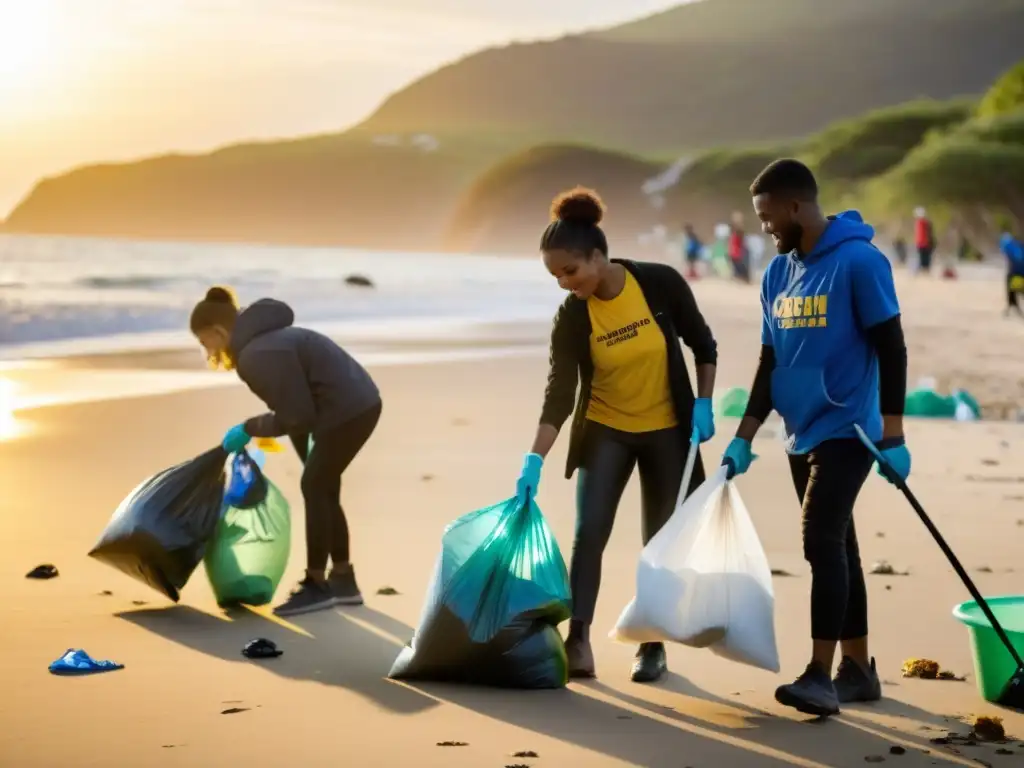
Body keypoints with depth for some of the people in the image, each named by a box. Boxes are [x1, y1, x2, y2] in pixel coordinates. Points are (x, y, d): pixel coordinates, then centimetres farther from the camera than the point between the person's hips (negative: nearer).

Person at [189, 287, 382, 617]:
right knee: (323, 490, 16)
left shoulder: (258, 356, -20)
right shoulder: (264, 341, 11)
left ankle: (316, 584, 8)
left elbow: (298, 416, -18)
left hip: (347, 411, -10)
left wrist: (248, 430, -8)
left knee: (315, 490, -1)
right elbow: (298, 408, 15)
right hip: (359, 404, 10)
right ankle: (342, 581, 24)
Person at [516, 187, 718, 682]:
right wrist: (534, 461, -26)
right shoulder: (571, 316, -15)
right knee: (588, 531, -13)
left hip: (667, 430, 0)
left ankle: (653, 646, 15)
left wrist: (703, 406, -10)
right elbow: (559, 393, -18)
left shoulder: (661, 284, -17)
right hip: (605, 432, 0)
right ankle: (577, 641, -9)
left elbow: (703, 345, -3)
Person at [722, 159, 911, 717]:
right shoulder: (777, 274, 8)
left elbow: (891, 348, -12)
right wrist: (743, 439, 10)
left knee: (822, 542, -14)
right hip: (801, 435, 7)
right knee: (835, 547, 11)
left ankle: (820, 675, -13)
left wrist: (892, 436, -13)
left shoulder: (859, 261, -13)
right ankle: (857, 670, 19)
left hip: (848, 432, -7)